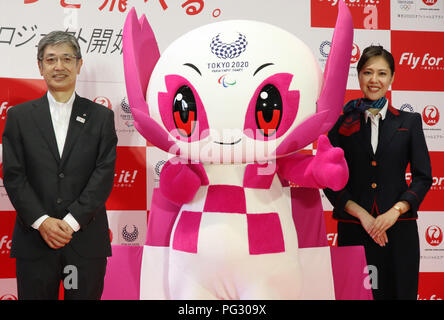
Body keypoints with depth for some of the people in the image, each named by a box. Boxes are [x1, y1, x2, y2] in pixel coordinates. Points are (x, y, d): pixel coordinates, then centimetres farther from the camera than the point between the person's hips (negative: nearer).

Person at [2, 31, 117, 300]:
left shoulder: (101, 117, 5)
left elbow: (104, 174, -3)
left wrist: (71, 221, -13)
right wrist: (42, 221, -13)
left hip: (86, 240, 0)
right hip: (34, 240, 0)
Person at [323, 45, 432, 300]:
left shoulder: (409, 122, 8)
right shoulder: (343, 123, 6)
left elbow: (423, 177, 3)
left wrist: (395, 211, -12)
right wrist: (362, 214, -10)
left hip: (398, 230, 1)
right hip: (353, 229, -1)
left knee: (400, 292, 3)